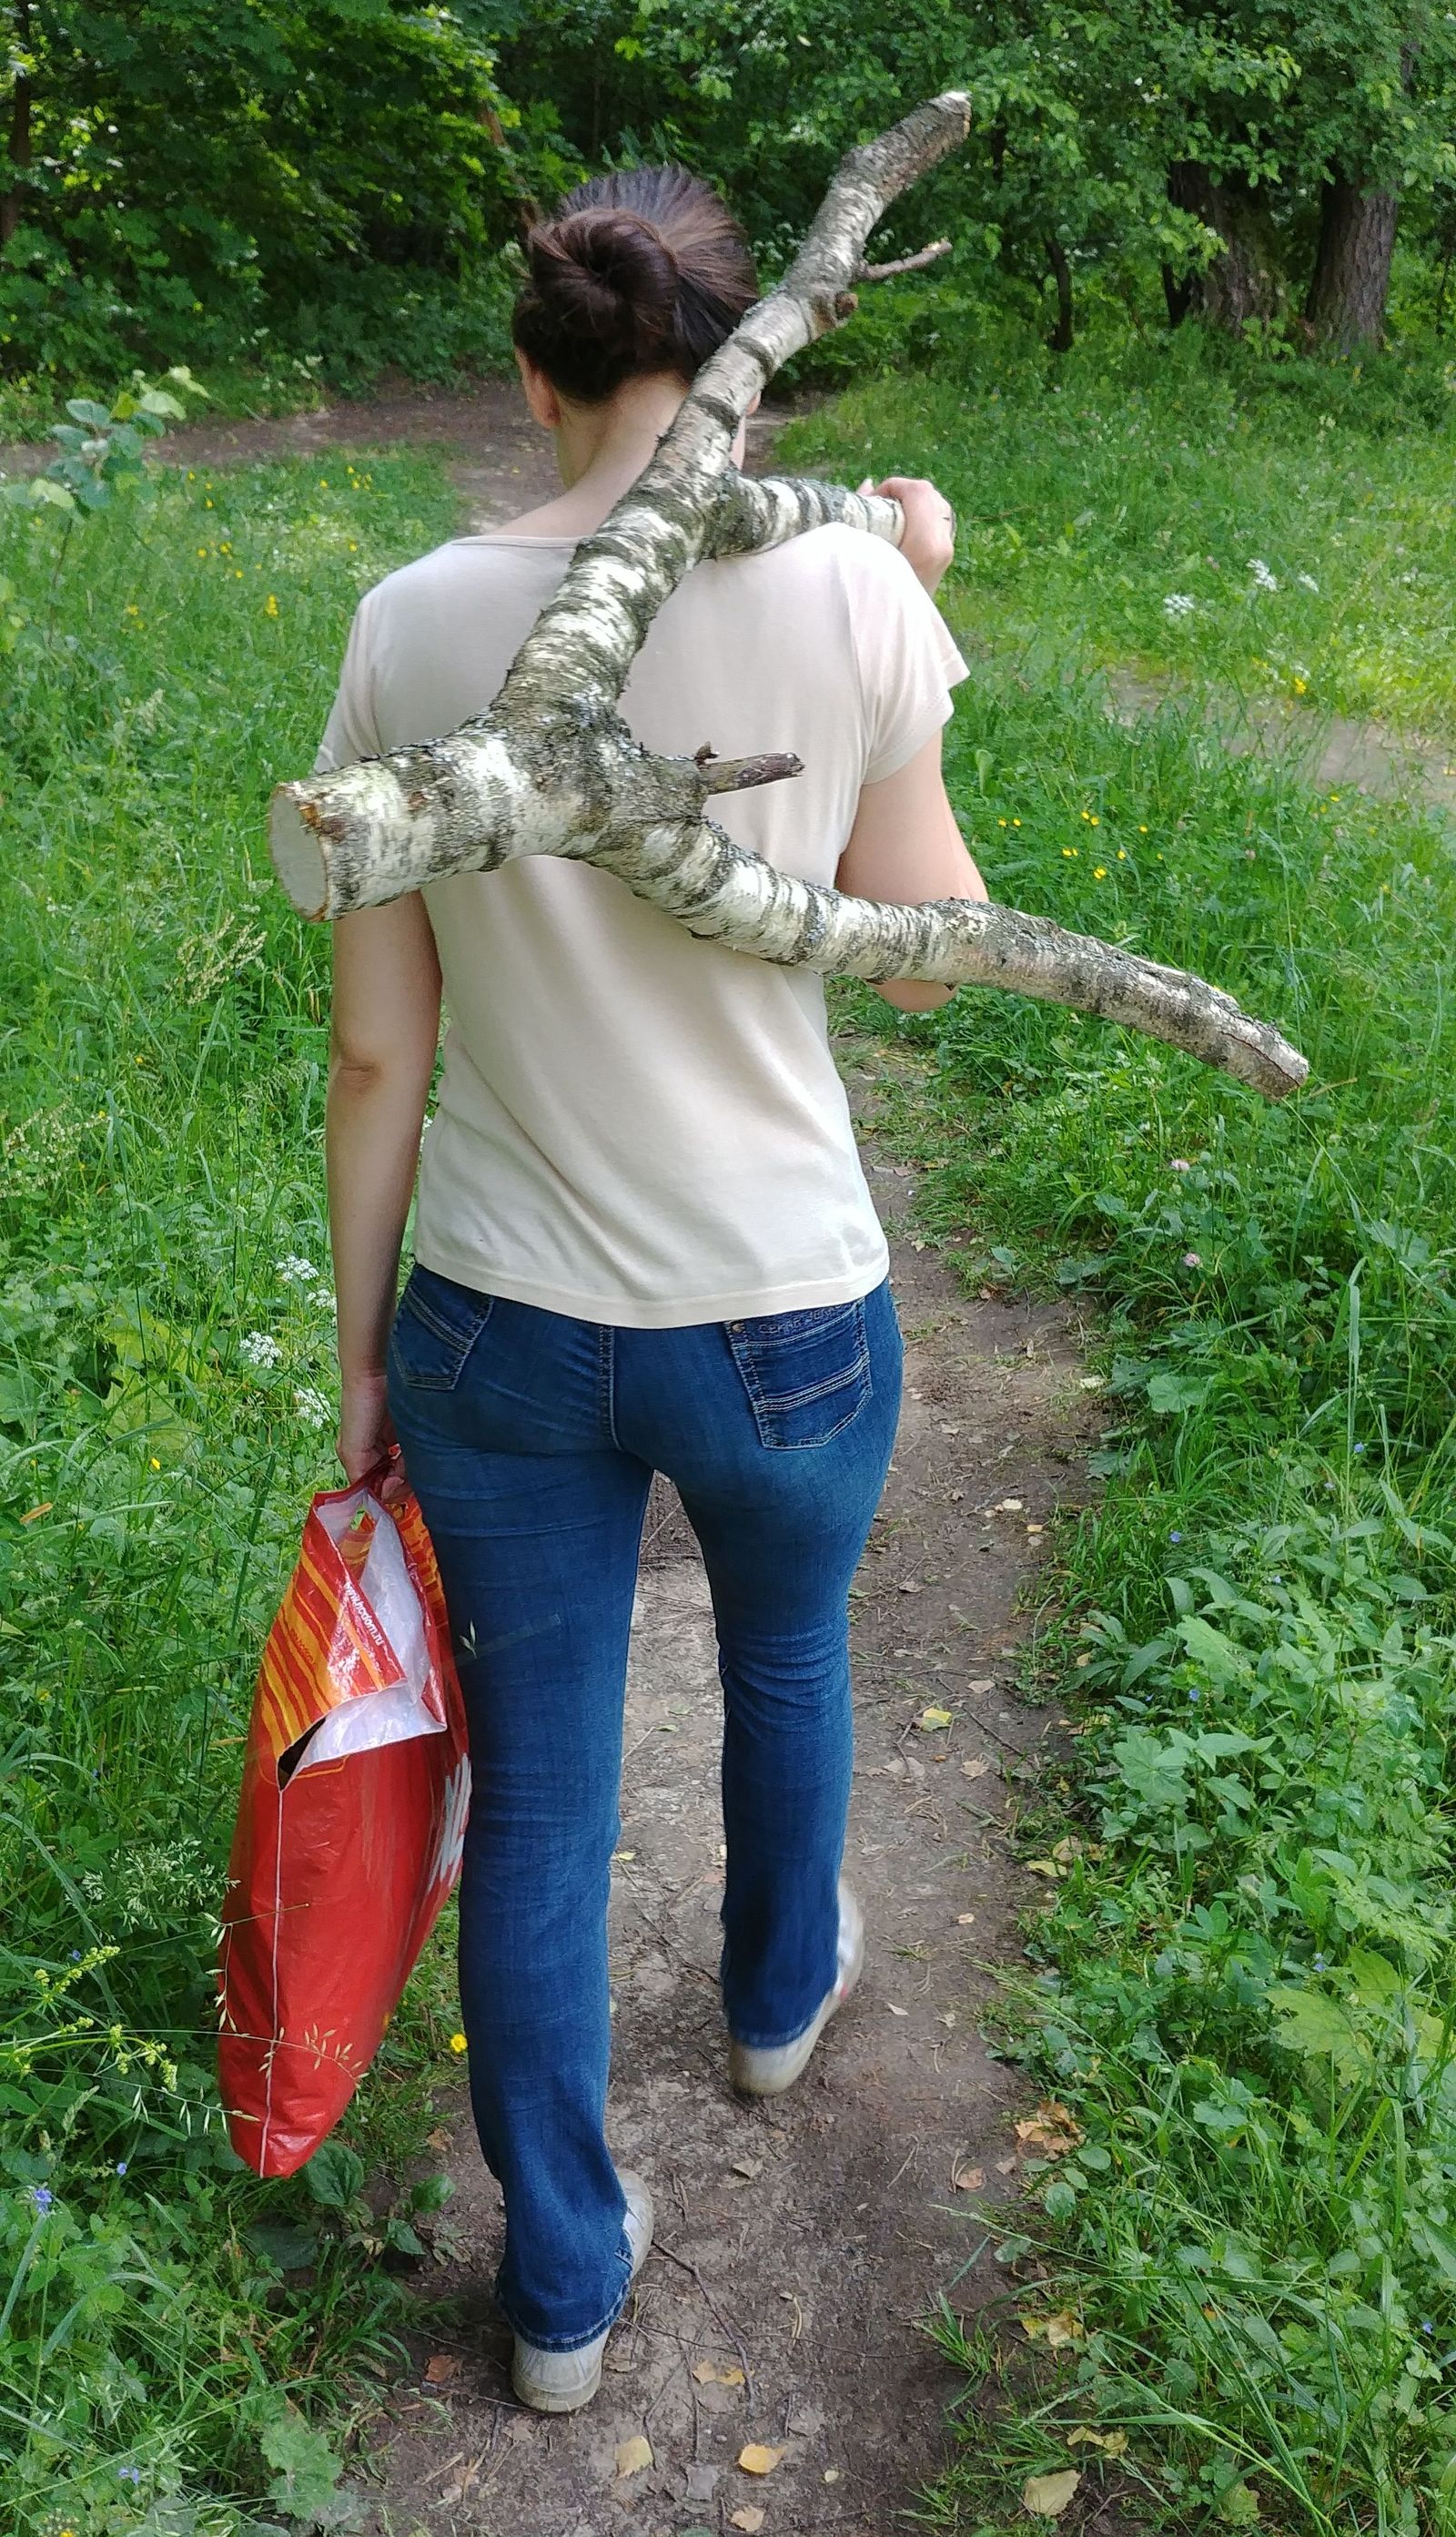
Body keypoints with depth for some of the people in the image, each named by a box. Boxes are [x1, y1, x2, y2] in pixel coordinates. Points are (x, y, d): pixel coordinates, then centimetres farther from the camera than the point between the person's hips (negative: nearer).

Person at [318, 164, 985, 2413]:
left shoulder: (414, 626, -8)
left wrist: (359, 1345, 8)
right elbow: (927, 959, -3)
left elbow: (376, 1048, -5)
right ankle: (782, 1996, 59)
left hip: (496, 1326, 1)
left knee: (538, 1793, 17)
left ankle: (564, 2288, 37)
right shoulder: (841, 590, -14)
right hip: (782, 1317, -1)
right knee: (788, 1653, 30)